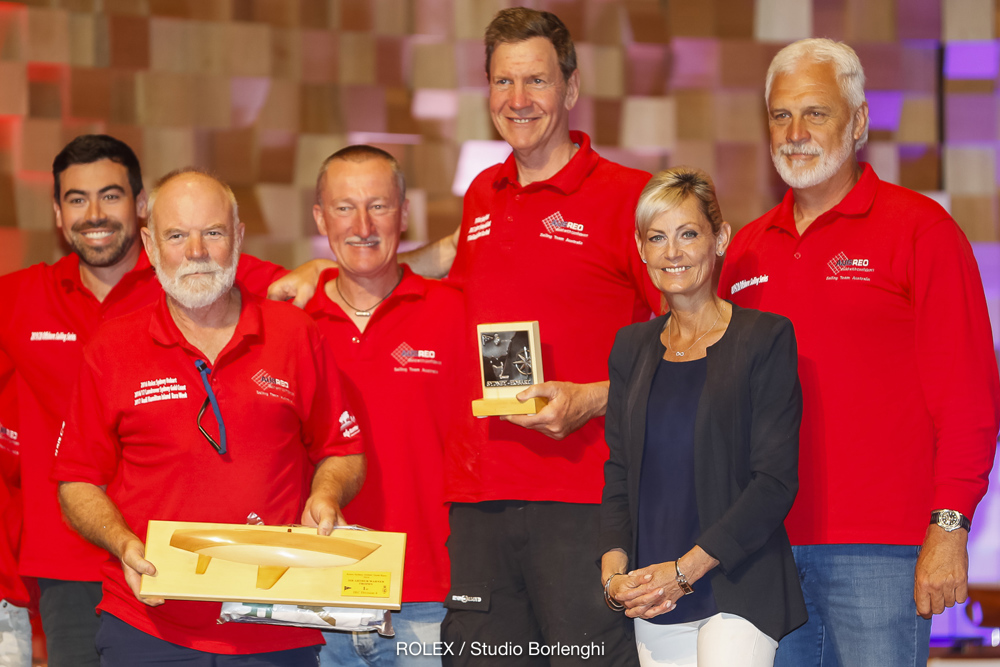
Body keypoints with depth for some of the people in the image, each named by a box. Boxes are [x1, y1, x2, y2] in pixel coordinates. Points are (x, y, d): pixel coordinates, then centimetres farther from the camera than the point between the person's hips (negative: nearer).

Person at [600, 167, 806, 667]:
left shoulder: (765, 338, -1)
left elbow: (775, 481, -7)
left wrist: (685, 569, -13)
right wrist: (613, 572, -4)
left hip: (738, 586, -4)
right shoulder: (632, 347, 14)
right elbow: (618, 475, 14)